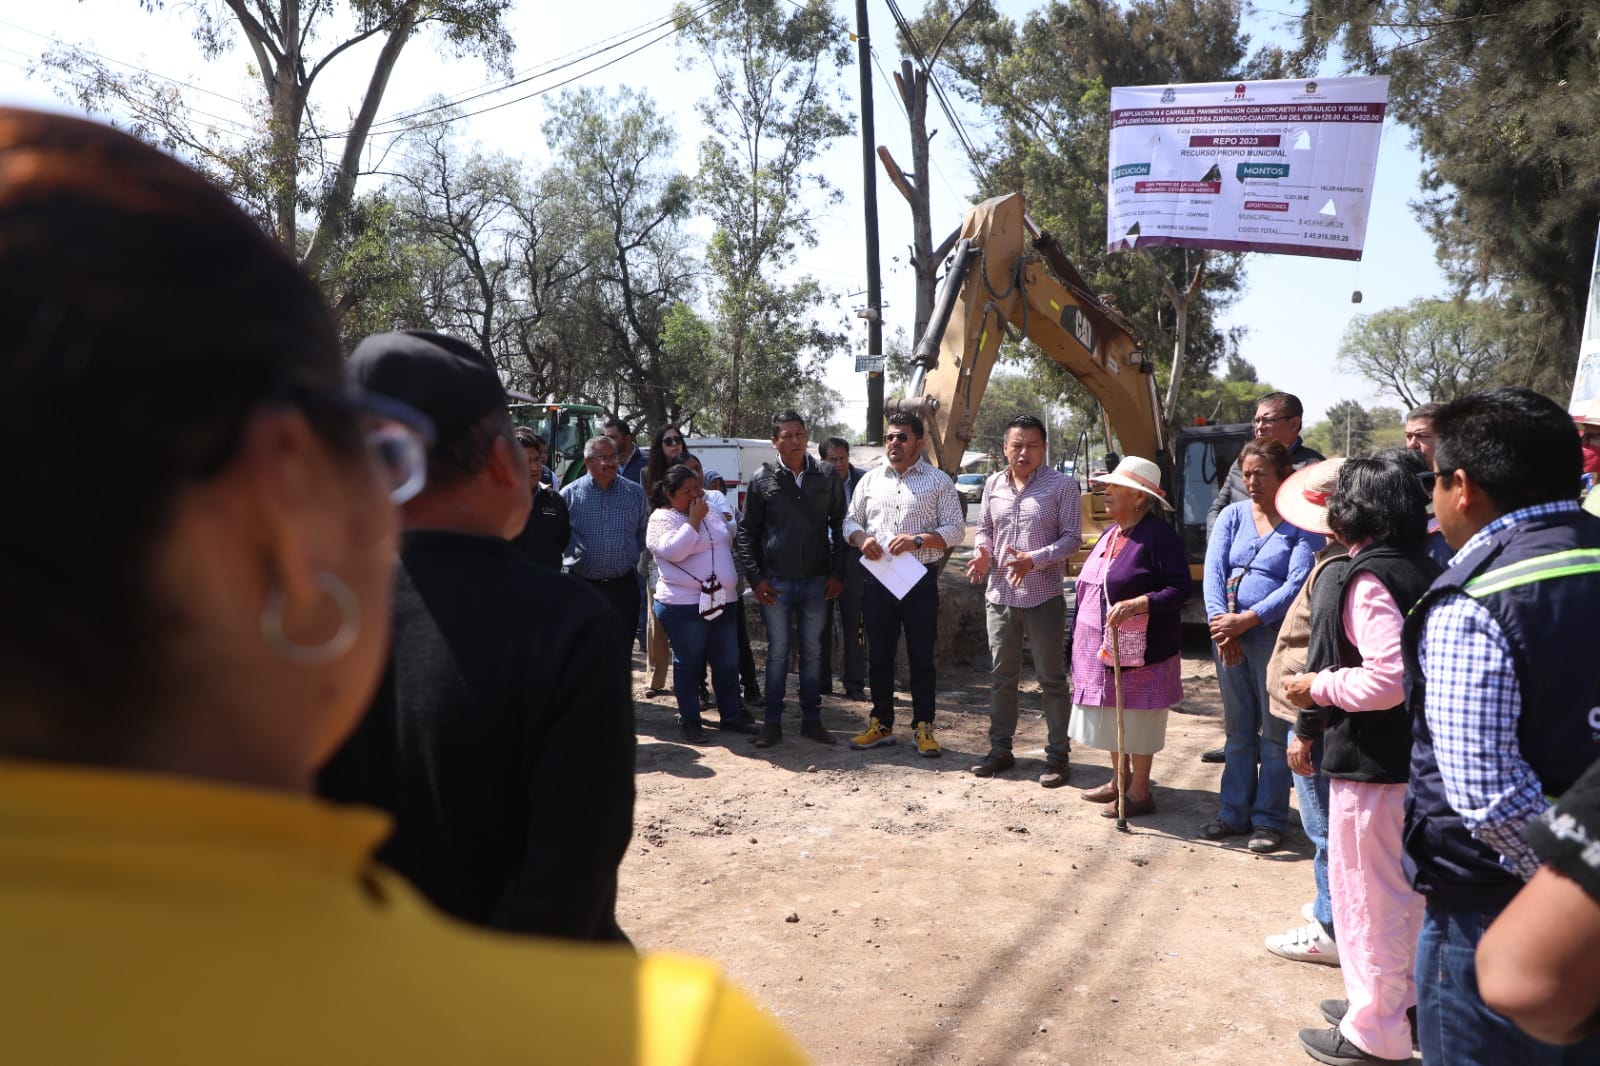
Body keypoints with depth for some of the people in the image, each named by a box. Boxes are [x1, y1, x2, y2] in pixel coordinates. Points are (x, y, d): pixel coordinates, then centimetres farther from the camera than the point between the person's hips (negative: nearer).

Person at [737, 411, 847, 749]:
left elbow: (839, 527, 9)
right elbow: (747, 531, 2)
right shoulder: (762, 479, -1)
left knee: (813, 652, 9)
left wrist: (837, 573, 2)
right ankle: (772, 722, 14)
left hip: (816, 582, 2)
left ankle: (811, 719, 20)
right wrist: (755, 578, -5)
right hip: (776, 582, -2)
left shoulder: (827, 479, 4)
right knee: (777, 652, 5)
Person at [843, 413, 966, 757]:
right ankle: (881, 725, 22)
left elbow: (955, 529, -3)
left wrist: (918, 540, -18)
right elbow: (851, 520, 14)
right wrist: (861, 538, -9)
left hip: (921, 579, -3)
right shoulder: (870, 480, 11)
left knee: (922, 657, 3)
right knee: (878, 655, 9)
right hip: (878, 578, 3)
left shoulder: (939, 481, 0)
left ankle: (923, 728, 14)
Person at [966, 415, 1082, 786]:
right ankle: (1000, 749, 25)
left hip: (1044, 597, -4)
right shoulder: (993, 484, 8)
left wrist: (1034, 560, -21)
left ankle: (1057, 756, 15)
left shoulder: (1062, 485, -6)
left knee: (1051, 678, 4)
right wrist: (983, 553, -5)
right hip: (1000, 595, 5)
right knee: (1001, 675, 12)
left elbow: (1072, 538, -8)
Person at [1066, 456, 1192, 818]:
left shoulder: (1158, 535, -16)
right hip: (1102, 645, 9)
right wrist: (1082, 639, 17)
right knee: (1110, 715, 17)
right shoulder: (1110, 533, 11)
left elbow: (1181, 588, -20)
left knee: (1136, 719, 2)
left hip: (1139, 650, -8)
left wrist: (1135, 604, -31)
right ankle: (1119, 780, 33)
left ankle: (1140, 793, 16)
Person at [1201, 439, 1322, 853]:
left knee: (1274, 732, 4)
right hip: (1228, 635, 5)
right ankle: (1234, 814, 24)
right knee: (1237, 729, 13)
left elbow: (1297, 584, -14)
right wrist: (1220, 621, -14)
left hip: (1275, 635, -4)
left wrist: (1245, 620, -20)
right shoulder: (1233, 515, 9)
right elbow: (1213, 570, -1)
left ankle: (1269, 820, 16)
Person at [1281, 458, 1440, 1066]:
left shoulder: (1369, 578, -21)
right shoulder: (1421, 569, 7)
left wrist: (1317, 687, -14)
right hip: (1412, 756, 9)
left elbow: (1386, 680, -29)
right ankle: (1401, 996, 40)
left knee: (1366, 893, 4)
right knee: (1401, 888, 23)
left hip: (1371, 763, -9)